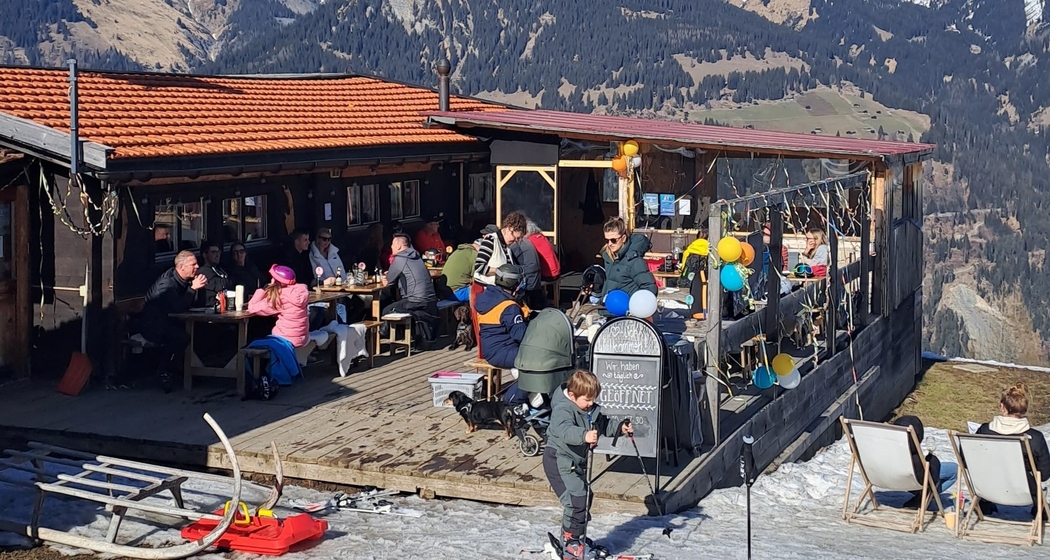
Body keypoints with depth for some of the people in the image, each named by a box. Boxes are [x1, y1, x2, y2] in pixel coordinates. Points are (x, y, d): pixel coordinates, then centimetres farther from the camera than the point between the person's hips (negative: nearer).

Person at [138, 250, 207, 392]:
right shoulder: (167, 283, -22)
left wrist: (197, 287, -11)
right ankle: (164, 373, -17)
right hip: (152, 326, -9)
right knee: (181, 337, -33)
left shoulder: (183, 280, 5)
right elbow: (178, 308, -30)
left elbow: (190, 305, 5)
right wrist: (193, 289, -26)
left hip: (167, 322, 9)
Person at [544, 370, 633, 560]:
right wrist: (584, 435, -61)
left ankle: (578, 539, 37)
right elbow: (564, 429, -45)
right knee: (576, 500, -20)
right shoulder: (562, 409, -25)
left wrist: (620, 428, 4)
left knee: (584, 499, 19)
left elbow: (603, 425, 21)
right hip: (559, 461, -10)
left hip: (576, 462, 10)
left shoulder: (591, 410, 4)